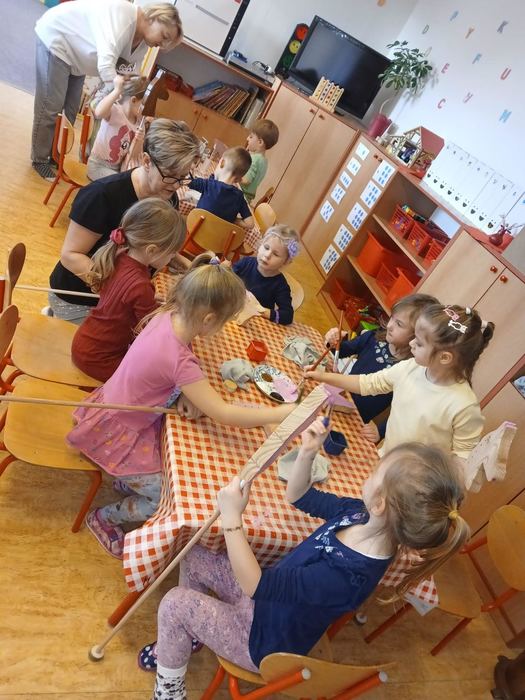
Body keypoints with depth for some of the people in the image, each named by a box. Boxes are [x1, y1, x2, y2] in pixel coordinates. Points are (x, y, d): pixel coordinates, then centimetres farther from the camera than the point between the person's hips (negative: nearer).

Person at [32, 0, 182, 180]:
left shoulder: (142, 43, -7)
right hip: (55, 37, -8)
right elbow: (105, 63, -45)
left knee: (70, 112, 10)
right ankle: (40, 160, 12)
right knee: (50, 108, -4)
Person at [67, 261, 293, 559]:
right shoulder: (180, 360, -36)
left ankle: (129, 480, 32)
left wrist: (186, 392, -15)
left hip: (115, 407, 8)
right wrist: (284, 412, -31)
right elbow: (222, 413, -34)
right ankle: (104, 519, 22)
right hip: (120, 433, -8)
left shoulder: (167, 315, -14)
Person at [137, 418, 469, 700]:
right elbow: (299, 497, -3)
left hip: (265, 638, -7)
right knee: (193, 559, 9)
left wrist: (232, 517, -31)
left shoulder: (347, 576, -40)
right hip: (270, 595, 7)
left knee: (175, 603, -9)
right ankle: (186, 636, 35)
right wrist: (308, 452, -20)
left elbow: (253, 584, -33)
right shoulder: (360, 513, -17)